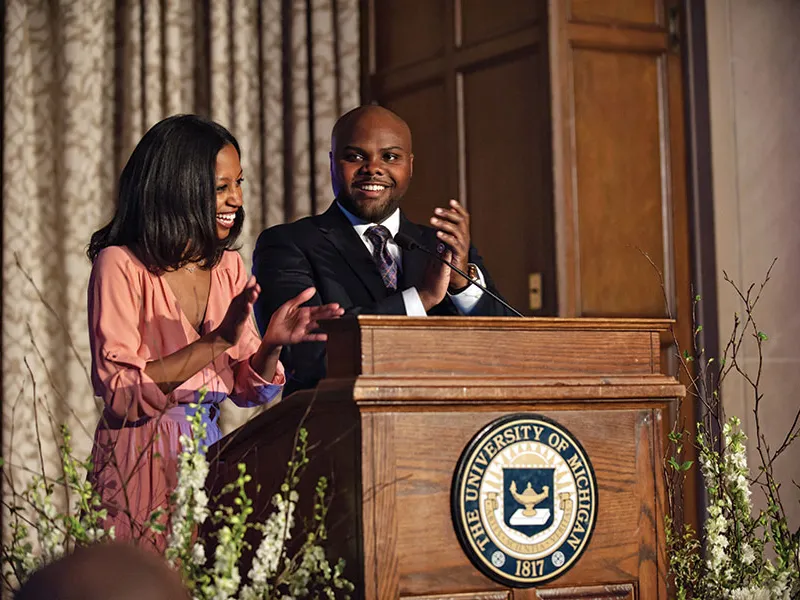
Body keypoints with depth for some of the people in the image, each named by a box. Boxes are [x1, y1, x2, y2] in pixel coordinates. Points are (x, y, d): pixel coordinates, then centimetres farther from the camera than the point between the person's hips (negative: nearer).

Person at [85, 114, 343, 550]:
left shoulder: (229, 267, 10)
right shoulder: (121, 265, -9)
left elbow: (249, 390, 12)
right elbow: (120, 393, -17)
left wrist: (271, 345, -9)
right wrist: (217, 341, -23)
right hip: (144, 462, -5)